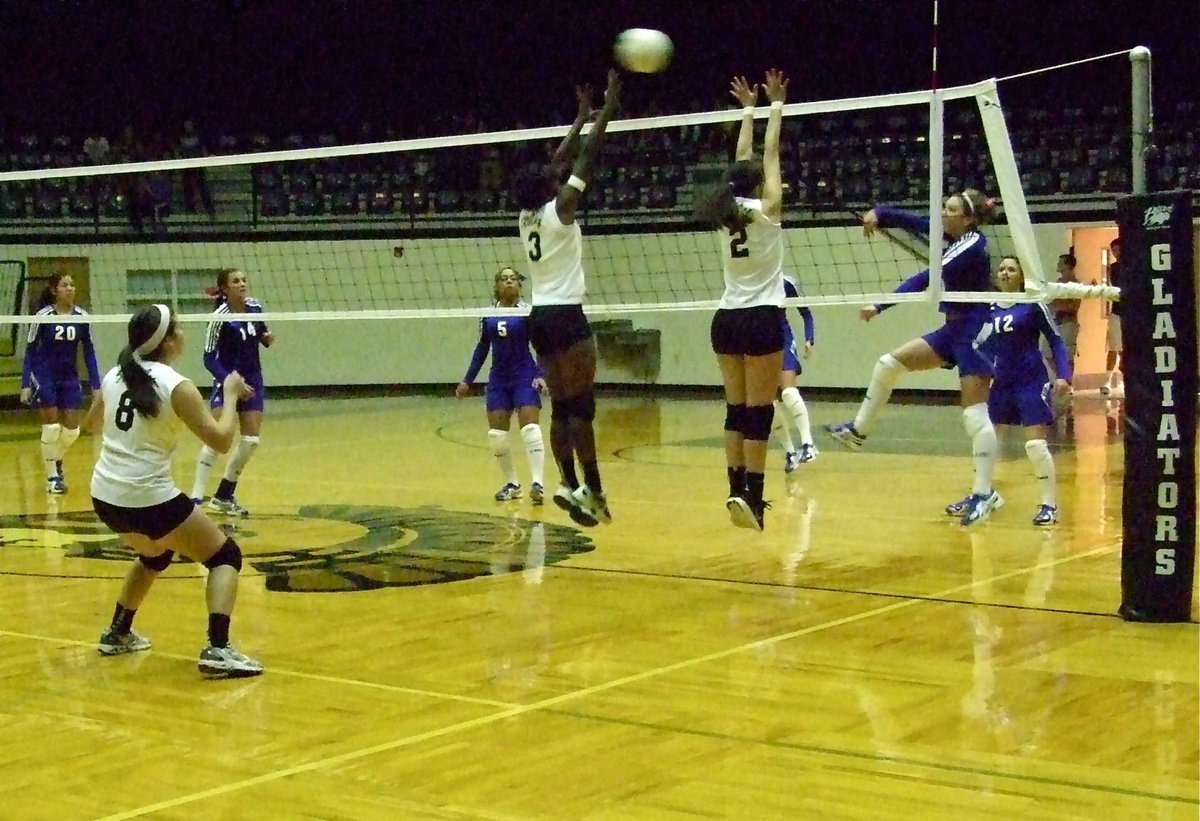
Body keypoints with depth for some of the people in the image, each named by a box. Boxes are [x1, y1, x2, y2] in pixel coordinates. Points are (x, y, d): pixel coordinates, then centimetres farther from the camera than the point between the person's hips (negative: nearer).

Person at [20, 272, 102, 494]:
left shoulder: (82, 316, -4)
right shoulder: (43, 316, -12)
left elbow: (89, 352, 3)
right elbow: (30, 351, -6)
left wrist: (96, 385, 1)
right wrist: (25, 384, -12)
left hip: (69, 378, 3)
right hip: (44, 377, -3)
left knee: (72, 430, 2)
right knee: (51, 428, -5)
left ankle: (56, 461, 31)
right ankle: (52, 476, 11)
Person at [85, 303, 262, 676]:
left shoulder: (115, 376, 6)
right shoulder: (175, 386, -12)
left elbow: (91, 424, 24)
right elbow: (220, 439, -10)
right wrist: (231, 395, 3)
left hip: (105, 498, 7)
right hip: (149, 500, -7)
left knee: (155, 554, 35)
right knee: (226, 556, 5)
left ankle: (117, 634, 41)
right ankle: (218, 650, -12)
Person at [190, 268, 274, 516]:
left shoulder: (254, 307, -2)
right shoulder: (220, 317, -18)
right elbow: (209, 359, -16)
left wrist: (268, 338, -7)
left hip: (253, 379, 6)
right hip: (227, 380, -6)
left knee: (251, 441, 2)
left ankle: (224, 496, 13)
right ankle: (196, 497, -19)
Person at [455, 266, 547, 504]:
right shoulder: (489, 314, 6)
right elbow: (481, 349, 14)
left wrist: (540, 375, -18)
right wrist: (467, 381, 14)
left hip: (524, 377, -4)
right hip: (498, 379, 4)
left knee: (530, 429, -15)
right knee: (496, 435, 1)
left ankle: (537, 484, -18)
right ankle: (511, 484, 14)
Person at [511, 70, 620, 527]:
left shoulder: (527, 215, 11)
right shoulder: (559, 210, -8)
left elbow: (557, 164, 21)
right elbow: (587, 160, -7)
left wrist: (580, 118, 29)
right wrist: (606, 111, -1)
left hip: (539, 318, 8)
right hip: (566, 316, -8)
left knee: (561, 408, 8)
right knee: (581, 406, -9)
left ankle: (571, 485, 5)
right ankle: (591, 488, -11)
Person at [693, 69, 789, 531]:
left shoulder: (725, 214, 6)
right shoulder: (765, 211, -7)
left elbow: (742, 161, 18)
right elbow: (770, 153, 0)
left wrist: (747, 111, 27)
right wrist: (775, 105, 10)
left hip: (726, 320, 6)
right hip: (761, 319, -6)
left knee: (736, 411, 9)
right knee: (758, 414, -6)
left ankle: (736, 492, 6)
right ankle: (752, 497, -11)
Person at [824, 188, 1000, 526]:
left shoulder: (973, 246, -18)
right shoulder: (954, 238, 8)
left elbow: (925, 279, -23)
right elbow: (913, 222, 3)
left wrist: (880, 306, -25)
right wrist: (878, 213, -17)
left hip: (974, 333, -9)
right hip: (953, 330, 9)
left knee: (975, 415, -10)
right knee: (889, 363, 8)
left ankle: (985, 493, -6)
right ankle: (858, 430, 21)